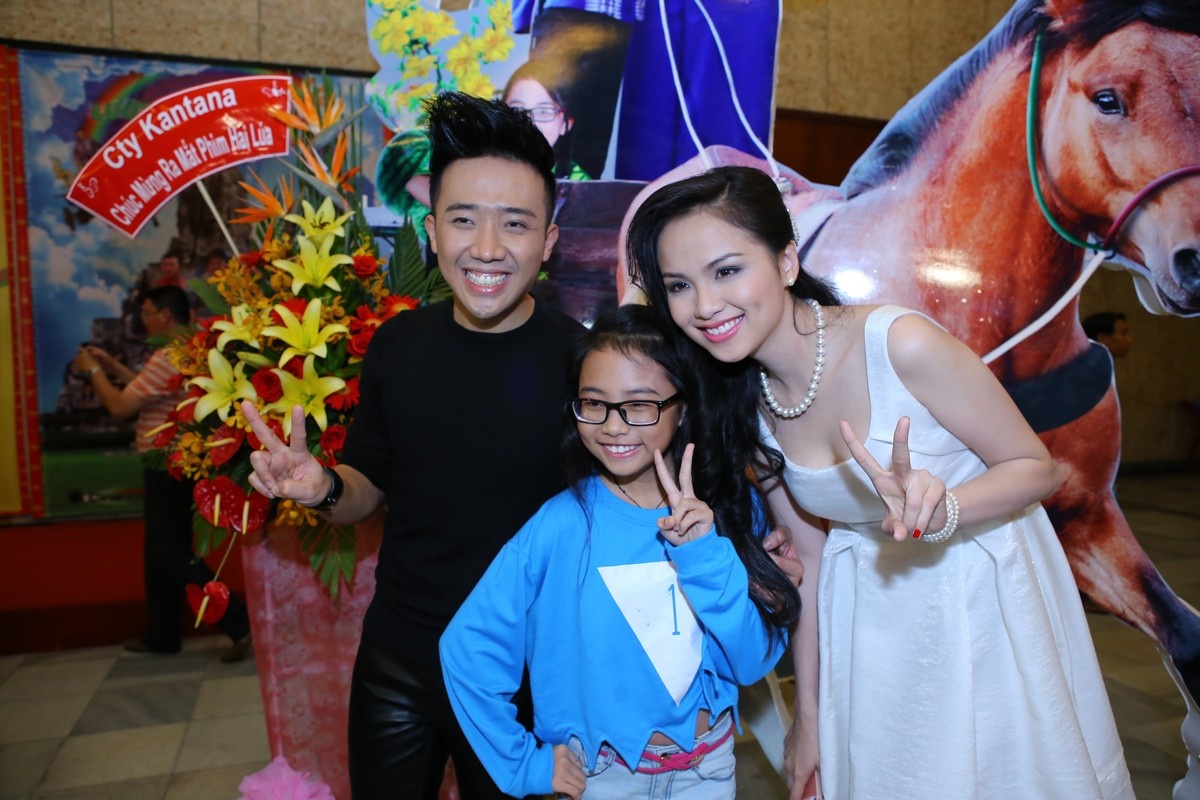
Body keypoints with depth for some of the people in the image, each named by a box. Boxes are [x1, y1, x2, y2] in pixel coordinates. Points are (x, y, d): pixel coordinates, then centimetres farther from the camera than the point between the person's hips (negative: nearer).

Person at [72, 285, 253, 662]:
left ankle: (240, 624, -6)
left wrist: (93, 370, 0)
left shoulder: (168, 358, -20)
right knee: (161, 553, 17)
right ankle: (162, 636, 28)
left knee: (172, 556, -4)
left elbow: (119, 406, -15)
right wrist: (113, 366, 19)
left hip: (168, 469, -10)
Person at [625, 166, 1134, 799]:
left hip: (988, 592, -3)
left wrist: (940, 508, -36)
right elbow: (806, 557, -3)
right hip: (870, 616, 3)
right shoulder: (742, 403, -11)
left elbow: (1037, 466, -15)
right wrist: (809, 714, 3)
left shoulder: (900, 343, -28)